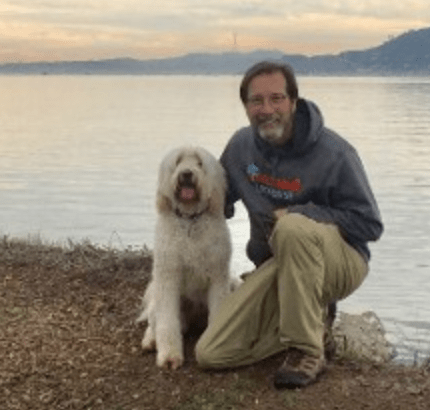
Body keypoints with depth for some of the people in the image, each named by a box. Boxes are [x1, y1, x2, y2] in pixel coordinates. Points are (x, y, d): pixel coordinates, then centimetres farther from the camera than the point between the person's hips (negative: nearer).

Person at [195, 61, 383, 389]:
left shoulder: (333, 153, -17)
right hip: (274, 266, 5)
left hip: (341, 263, -5)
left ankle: (308, 352, -24)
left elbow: (369, 224, -15)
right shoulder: (241, 145, 1)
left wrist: (295, 215, -22)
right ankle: (312, 317, 10)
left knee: (293, 229, -40)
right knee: (211, 354, -10)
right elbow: (220, 199, 20)